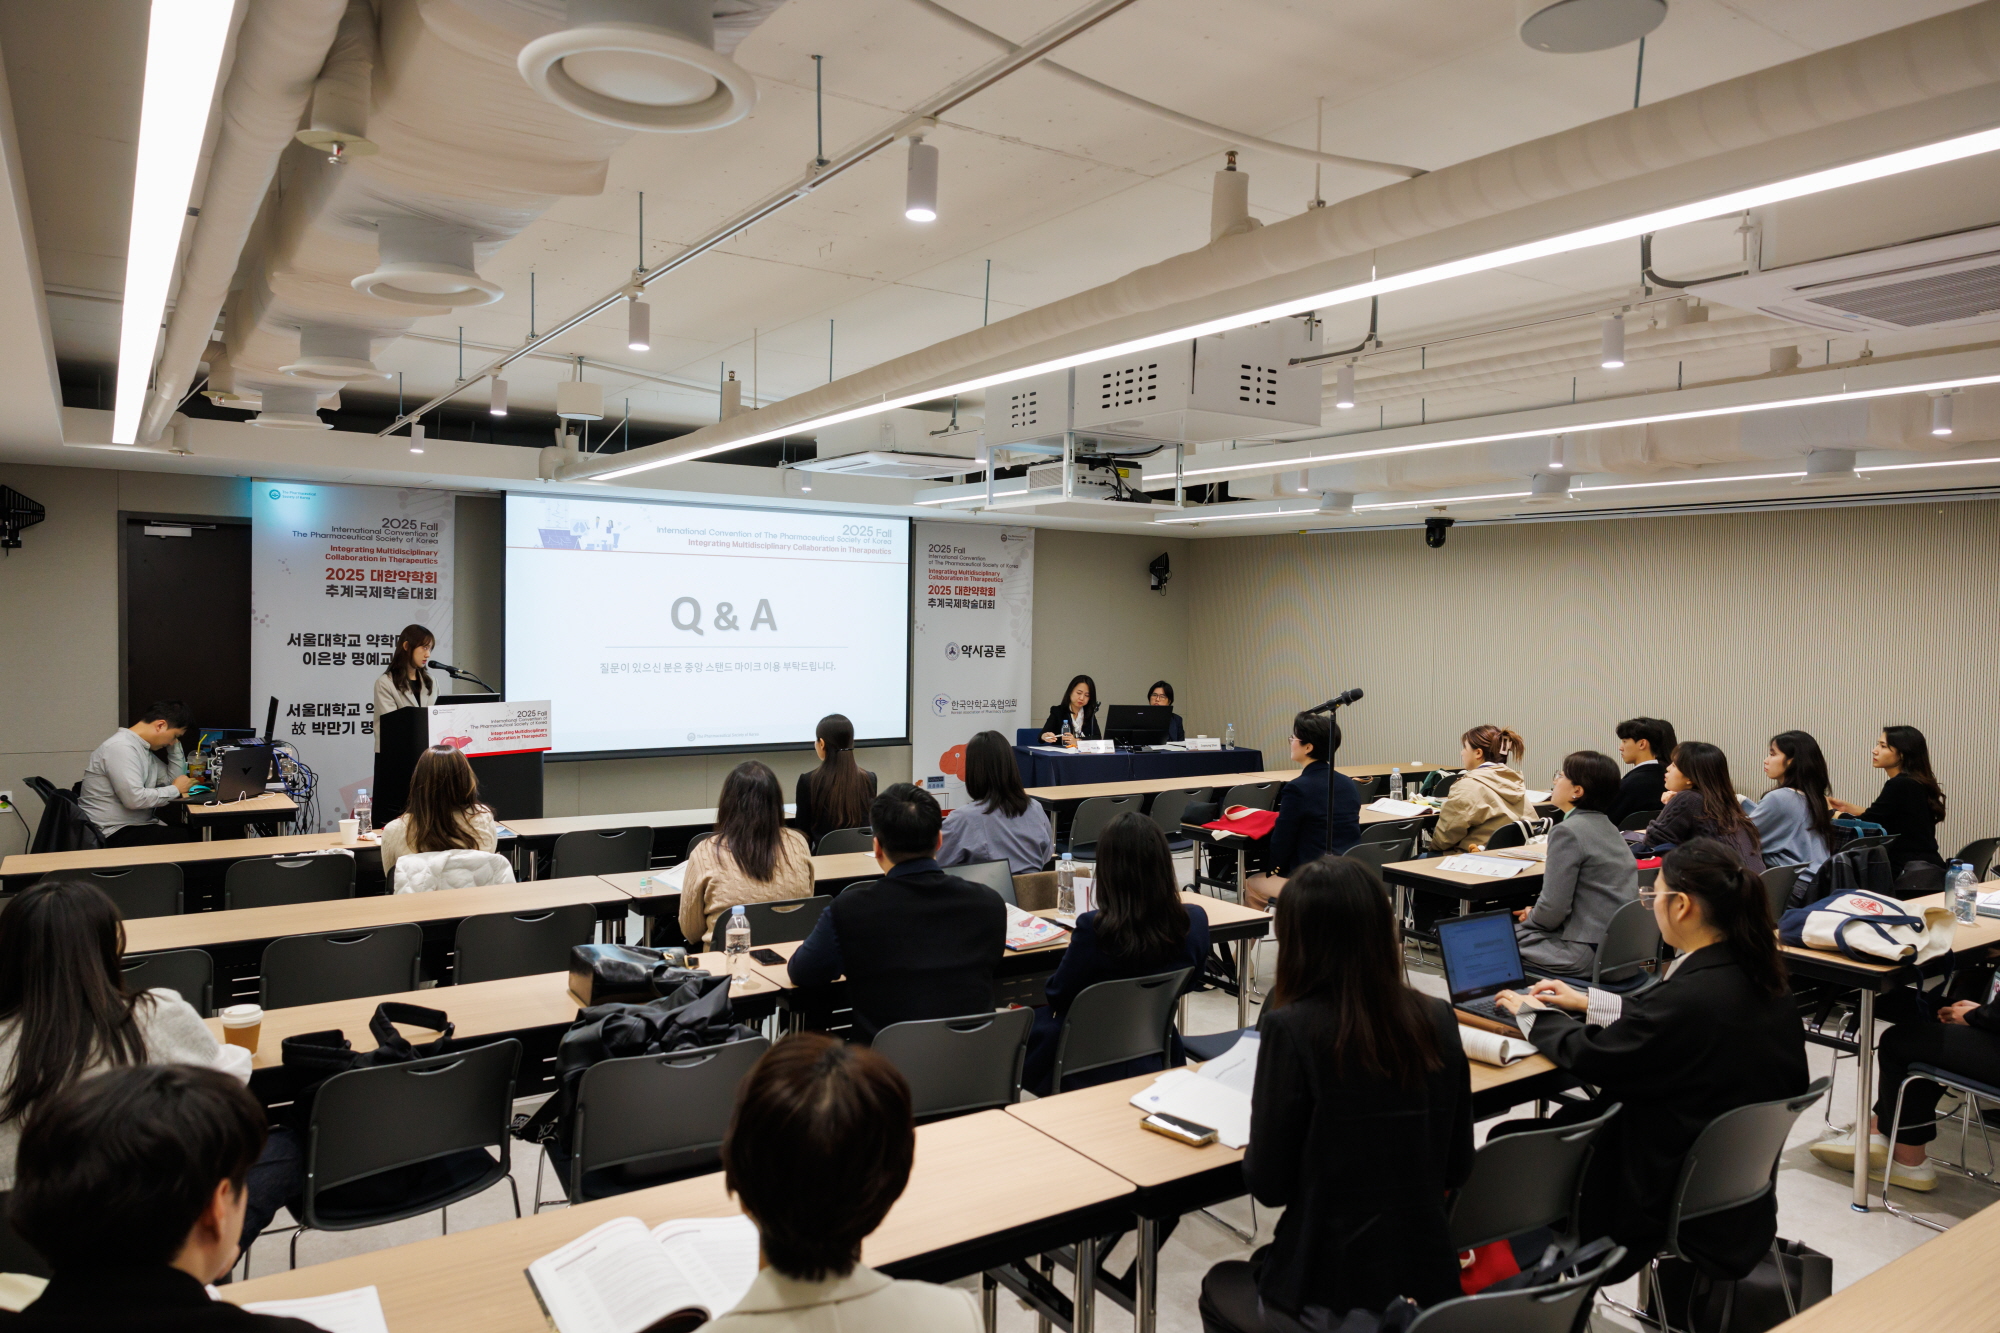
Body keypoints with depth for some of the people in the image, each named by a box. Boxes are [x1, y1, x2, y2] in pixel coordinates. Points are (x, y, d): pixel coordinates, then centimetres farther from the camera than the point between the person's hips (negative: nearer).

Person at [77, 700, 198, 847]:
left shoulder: (143, 748, 12)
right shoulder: (121, 748, -18)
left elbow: (173, 779, 19)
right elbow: (134, 799, -27)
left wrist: (174, 745, 9)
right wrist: (176, 790, -13)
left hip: (138, 825, 10)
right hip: (117, 833, -10)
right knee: (187, 838, -20)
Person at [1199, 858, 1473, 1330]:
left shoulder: (1290, 1029, -21)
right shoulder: (1437, 1020, -6)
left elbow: (1267, 1185, -13)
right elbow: (1457, 1168, 4)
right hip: (1431, 1284, 5)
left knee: (1220, 1285, 28)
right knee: (1260, 1265, 32)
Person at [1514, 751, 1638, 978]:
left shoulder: (1568, 832, -18)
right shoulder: (1607, 827, 10)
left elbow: (1552, 910, -19)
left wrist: (1530, 917, 1)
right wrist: (1535, 913, 15)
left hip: (1589, 955, -9)